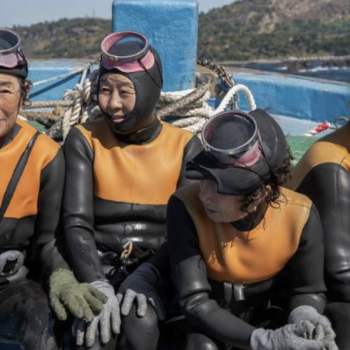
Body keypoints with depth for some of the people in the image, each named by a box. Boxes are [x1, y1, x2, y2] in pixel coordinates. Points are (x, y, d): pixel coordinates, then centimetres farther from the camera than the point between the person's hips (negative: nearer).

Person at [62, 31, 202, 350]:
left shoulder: (185, 146, 0)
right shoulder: (84, 140, 0)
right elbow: (76, 223, -8)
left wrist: (146, 277, -23)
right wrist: (97, 285, -24)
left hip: (157, 270, 0)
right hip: (98, 267, 0)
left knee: (142, 324, -31)